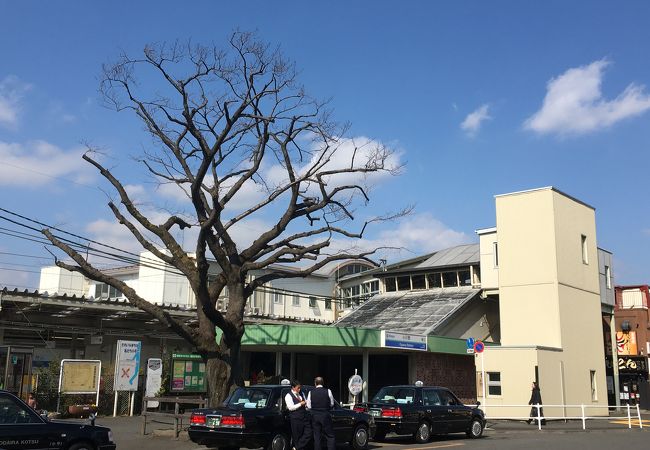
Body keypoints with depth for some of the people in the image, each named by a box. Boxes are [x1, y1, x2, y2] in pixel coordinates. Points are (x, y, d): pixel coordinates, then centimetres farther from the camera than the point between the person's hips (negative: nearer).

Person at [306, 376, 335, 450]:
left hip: (315, 416, 2)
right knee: (330, 436, 5)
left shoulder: (311, 392, -3)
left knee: (317, 437, 10)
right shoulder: (328, 391, -6)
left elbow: (309, 407, 0)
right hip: (325, 416, -2)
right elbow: (332, 404, 2)